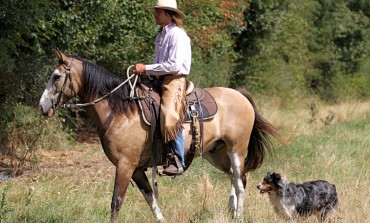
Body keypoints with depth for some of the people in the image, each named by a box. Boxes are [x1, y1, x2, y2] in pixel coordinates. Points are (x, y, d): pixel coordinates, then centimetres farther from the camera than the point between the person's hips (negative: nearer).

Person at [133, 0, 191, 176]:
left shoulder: (178, 35, -10)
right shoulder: (160, 35, 18)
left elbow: (174, 65, -20)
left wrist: (146, 68, -17)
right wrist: (145, 72, 3)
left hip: (175, 80, -10)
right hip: (159, 81, 10)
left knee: (171, 118, -25)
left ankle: (178, 162, -20)